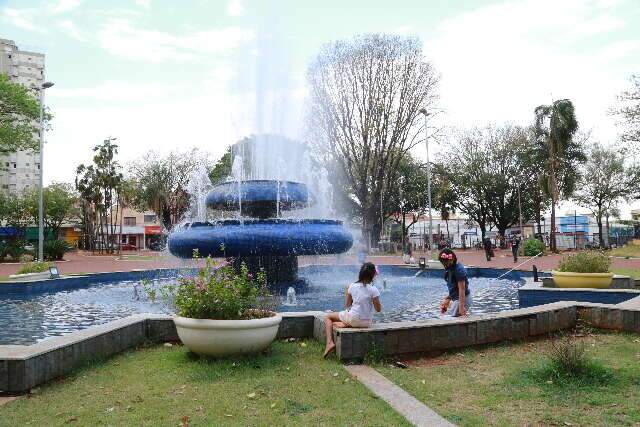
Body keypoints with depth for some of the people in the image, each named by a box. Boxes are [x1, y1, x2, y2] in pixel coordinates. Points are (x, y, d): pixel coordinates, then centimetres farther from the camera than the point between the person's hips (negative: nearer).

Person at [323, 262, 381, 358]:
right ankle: (346, 325, 0)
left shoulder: (352, 286, -5)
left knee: (328, 317, 19)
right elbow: (378, 309, -6)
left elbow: (348, 305, 6)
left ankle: (330, 342, -2)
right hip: (367, 322, 1)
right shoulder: (373, 290, -13)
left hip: (353, 318, -1)